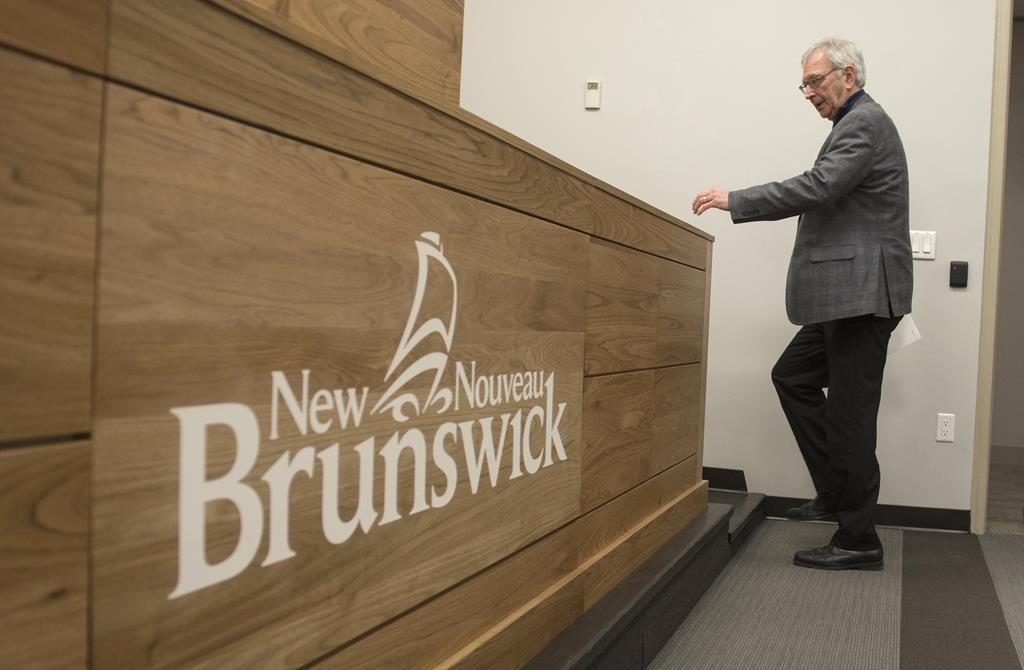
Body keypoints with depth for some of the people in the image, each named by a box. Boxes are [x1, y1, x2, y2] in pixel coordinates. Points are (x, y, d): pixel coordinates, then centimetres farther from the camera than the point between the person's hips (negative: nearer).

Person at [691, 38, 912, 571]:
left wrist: (734, 200, -18)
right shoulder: (858, 123, 21)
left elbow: (817, 188, -22)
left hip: (862, 291, -11)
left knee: (850, 411, -6)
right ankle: (835, 494, 20)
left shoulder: (864, 123, -10)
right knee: (793, 376, 15)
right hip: (847, 293, 11)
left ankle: (858, 541, 4)